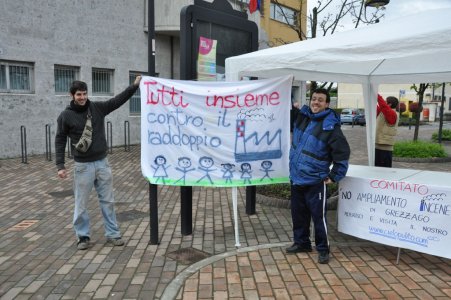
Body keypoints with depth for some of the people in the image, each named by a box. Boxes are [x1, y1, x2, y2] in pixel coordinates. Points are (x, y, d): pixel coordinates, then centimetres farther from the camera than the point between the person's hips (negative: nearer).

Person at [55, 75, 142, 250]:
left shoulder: (98, 108, 2)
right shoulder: (66, 116, -5)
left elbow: (118, 100, 0)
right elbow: (60, 140, -1)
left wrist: (135, 85, -9)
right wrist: (60, 165, -6)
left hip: (102, 162, 3)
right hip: (82, 165, -3)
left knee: (107, 200, 9)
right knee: (81, 204, 7)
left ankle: (112, 234, 20)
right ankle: (83, 236, 22)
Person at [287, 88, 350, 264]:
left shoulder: (331, 127, -15)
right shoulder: (301, 116, 3)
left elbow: (342, 154, -11)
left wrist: (334, 176, -9)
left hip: (315, 181, -6)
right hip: (296, 177, 6)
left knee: (318, 216, 0)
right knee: (298, 213, 16)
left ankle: (323, 249, 17)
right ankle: (301, 242, 33)